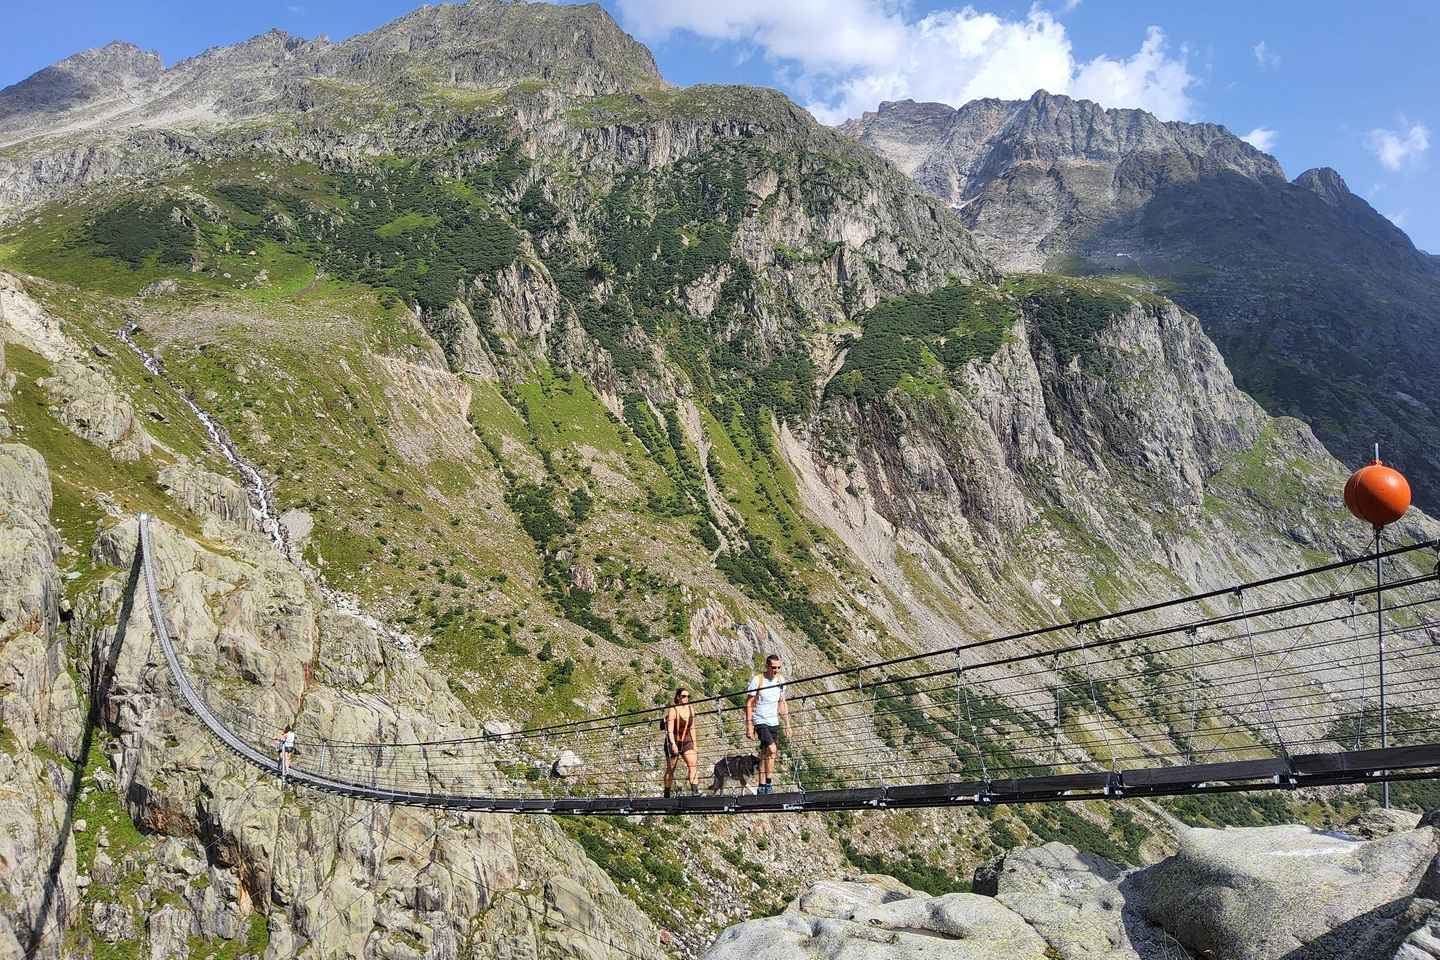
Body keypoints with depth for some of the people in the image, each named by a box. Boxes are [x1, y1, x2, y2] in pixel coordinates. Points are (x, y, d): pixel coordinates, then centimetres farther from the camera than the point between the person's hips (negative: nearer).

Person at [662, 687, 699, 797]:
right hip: (673, 742, -4)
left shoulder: (690, 709, 5)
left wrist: (694, 744, 10)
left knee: (693, 765, -16)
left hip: (686, 742, 4)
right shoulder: (673, 710, -12)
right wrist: (673, 744, -29)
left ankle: (695, 790, -24)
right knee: (670, 769, 5)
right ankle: (667, 795, 16)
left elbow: (692, 728, 12)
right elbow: (670, 729, -18)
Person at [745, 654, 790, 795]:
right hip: (760, 721, -5)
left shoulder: (780, 680, 7)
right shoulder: (757, 680, -10)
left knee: (765, 754, 6)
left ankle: (762, 786, 11)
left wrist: (787, 724, 12)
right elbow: (749, 703, -9)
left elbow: (782, 703, 16)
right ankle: (768, 782, -11)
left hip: (774, 722, 5)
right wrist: (749, 725, -15)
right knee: (772, 749, -20)